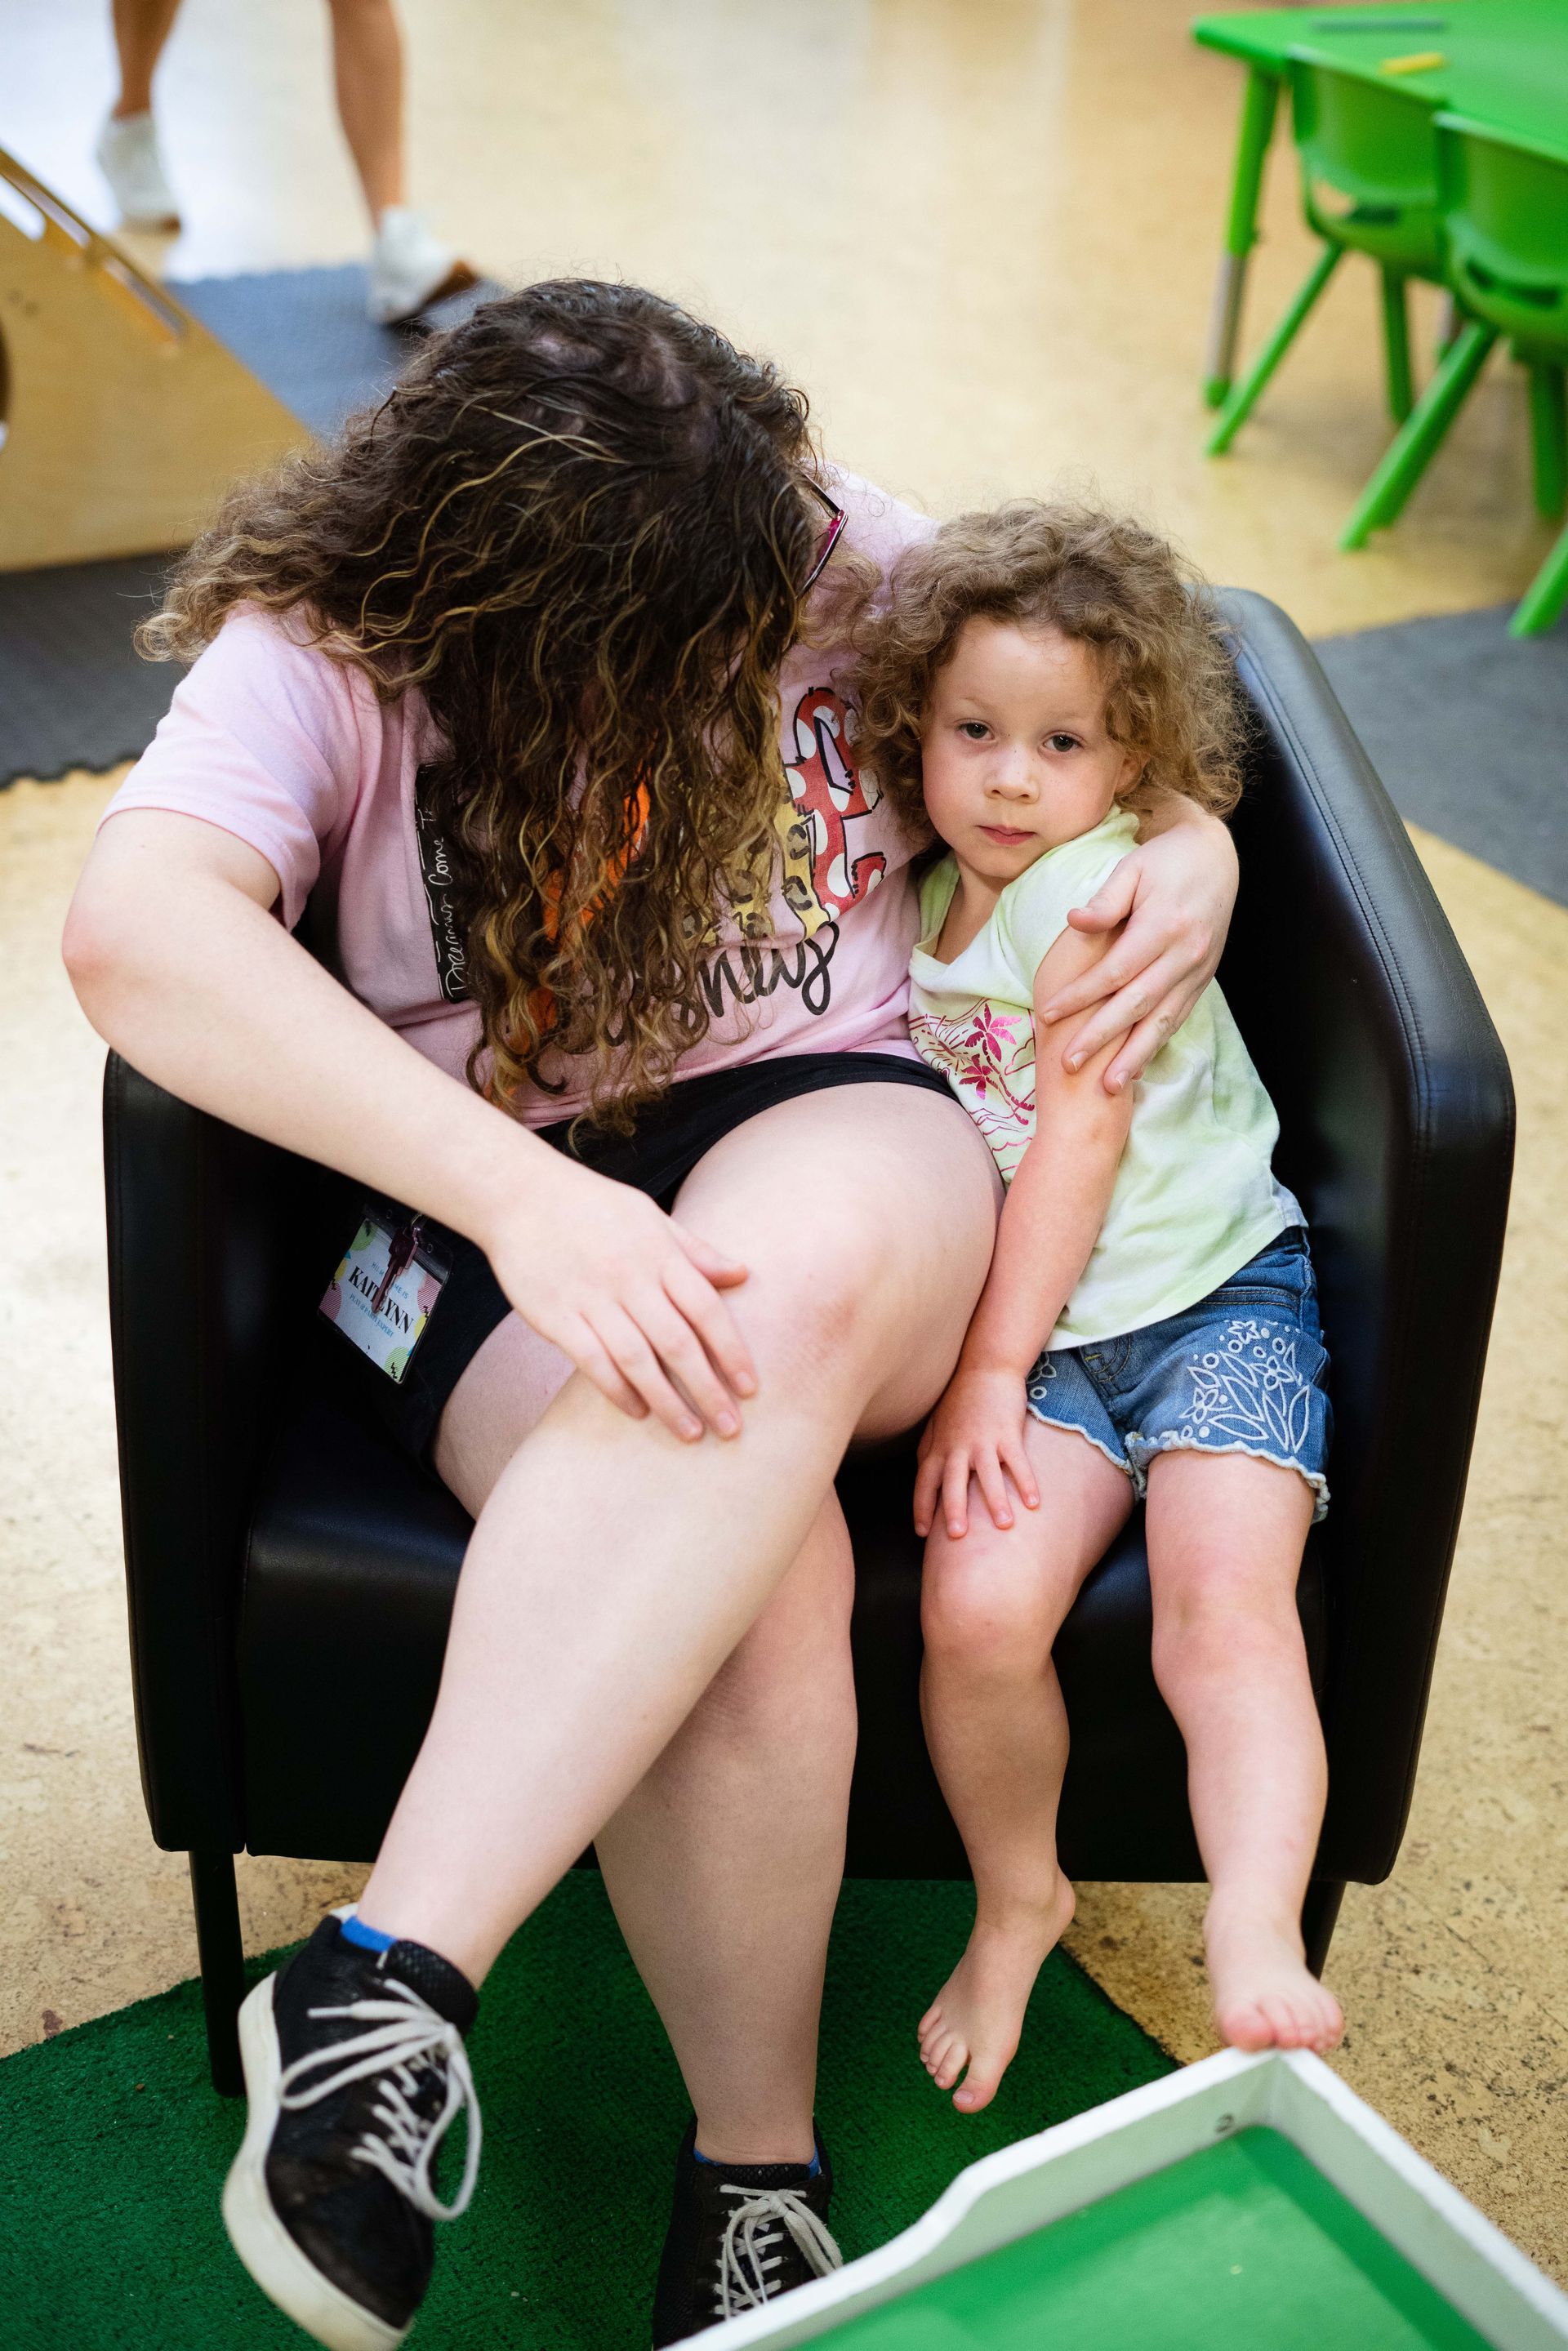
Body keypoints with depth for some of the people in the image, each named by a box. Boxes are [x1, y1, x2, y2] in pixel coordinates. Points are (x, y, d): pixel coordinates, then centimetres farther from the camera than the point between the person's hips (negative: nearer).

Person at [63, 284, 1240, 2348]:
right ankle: (756, 2158, -10)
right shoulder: (330, 650, -7)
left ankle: (393, 1972, -34)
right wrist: (527, 1196, -37)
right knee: (755, 1576, -34)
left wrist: (1195, 857, -2)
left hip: (832, 1121, 2)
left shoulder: (837, 551, 5)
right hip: (496, 1204, -2)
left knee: (794, 1269, -37)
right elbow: (136, 928, -26)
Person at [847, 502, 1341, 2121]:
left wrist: (991, 1367, -12)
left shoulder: (1104, 891, -8)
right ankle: (1015, 1900, 5)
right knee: (979, 1606, -18)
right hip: (1029, 1331, 4)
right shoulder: (929, 895, 12)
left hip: (1211, 1294, -3)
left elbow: (1083, 1133, -11)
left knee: (1226, 1603, -25)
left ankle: (1254, 1944, -26)